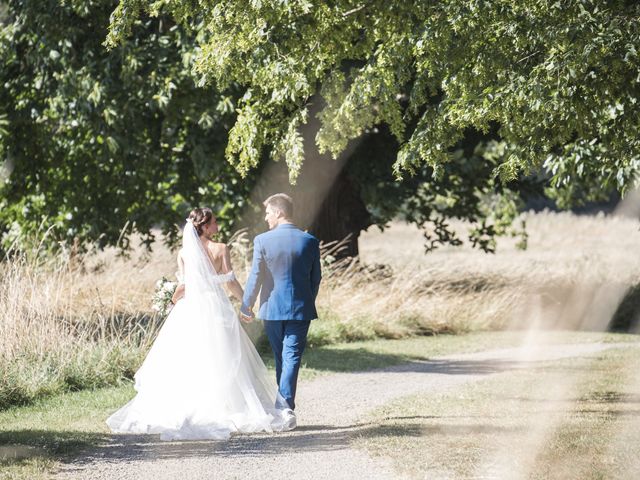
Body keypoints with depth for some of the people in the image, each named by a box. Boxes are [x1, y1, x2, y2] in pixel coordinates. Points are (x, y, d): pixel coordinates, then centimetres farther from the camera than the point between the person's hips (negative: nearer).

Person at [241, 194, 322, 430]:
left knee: (280, 358, 14)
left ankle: (283, 407, 22)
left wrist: (246, 305, 7)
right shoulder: (310, 241, -2)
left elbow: (255, 277, -5)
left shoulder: (262, 241, -9)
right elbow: (316, 278, 4)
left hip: (272, 308, 0)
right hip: (300, 308, 0)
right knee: (292, 357, -1)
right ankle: (287, 407, -16)